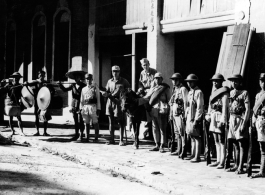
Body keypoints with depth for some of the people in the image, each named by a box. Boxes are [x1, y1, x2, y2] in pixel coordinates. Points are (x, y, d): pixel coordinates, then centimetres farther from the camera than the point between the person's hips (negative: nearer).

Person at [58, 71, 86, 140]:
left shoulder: (83, 85, -5)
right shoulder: (73, 85, 10)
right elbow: (65, 89, 9)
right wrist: (60, 84, -3)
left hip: (80, 105, -5)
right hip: (74, 105, 5)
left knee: (80, 121, -7)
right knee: (75, 121, 10)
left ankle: (81, 134, 3)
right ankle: (76, 134, 19)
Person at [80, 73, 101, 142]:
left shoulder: (95, 88, 5)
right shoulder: (83, 89, 17)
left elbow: (98, 99, 1)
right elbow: (82, 100, 18)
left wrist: (98, 109, -5)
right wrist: (81, 108, 9)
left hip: (93, 106, -4)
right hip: (85, 106, 4)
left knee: (95, 122, -3)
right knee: (87, 123, 6)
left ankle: (96, 138, 1)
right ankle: (87, 137, 12)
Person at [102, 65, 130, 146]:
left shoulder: (124, 81, 3)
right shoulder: (109, 81, 14)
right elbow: (107, 91, 15)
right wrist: (105, 93, -8)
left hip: (119, 103, -4)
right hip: (110, 102, 4)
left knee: (121, 122, -3)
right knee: (111, 122, 7)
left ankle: (121, 140, 0)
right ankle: (111, 139, 14)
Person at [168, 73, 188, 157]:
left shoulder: (183, 89, -9)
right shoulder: (175, 89, 17)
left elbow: (186, 103, -14)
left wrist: (185, 115, -17)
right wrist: (171, 114, 18)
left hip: (180, 114, -9)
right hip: (175, 114, 9)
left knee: (182, 133, -7)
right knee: (177, 133, 12)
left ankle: (183, 151, -7)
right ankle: (179, 150, 19)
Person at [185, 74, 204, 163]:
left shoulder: (198, 92, -13)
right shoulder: (190, 92, 15)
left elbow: (200, 108, -16)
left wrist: (196, 120, -19)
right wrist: (186, 115, 15)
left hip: (195, 118, -9)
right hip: (189, 118, 9)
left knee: (197, 137, -3)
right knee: (192, 137, 15)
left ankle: (197, 157, 1)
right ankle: (193, 155, 23)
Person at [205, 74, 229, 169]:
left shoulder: (224, 92, -9)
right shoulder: (214, 91, 16)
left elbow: (225, 106, -16)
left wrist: (223, 119, -21)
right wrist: (208, 114, 8)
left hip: (220, 117, -8)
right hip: (213, 117, 8)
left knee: (221, 141, -7)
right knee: (216, 141, 12)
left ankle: (222, 162, -5)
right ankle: (218, 160, 18)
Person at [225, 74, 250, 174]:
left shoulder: (244, 93, -5)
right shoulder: (231, 93, 13)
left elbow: (247, 109, -11)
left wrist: (244, 123, -17)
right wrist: (228, 120, 11)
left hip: (241, 119, -6)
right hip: (232, 120, 6)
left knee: (241, 145, -5)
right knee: (234, 144, 10)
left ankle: (240, 168, -5)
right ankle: (236, 165, 19)